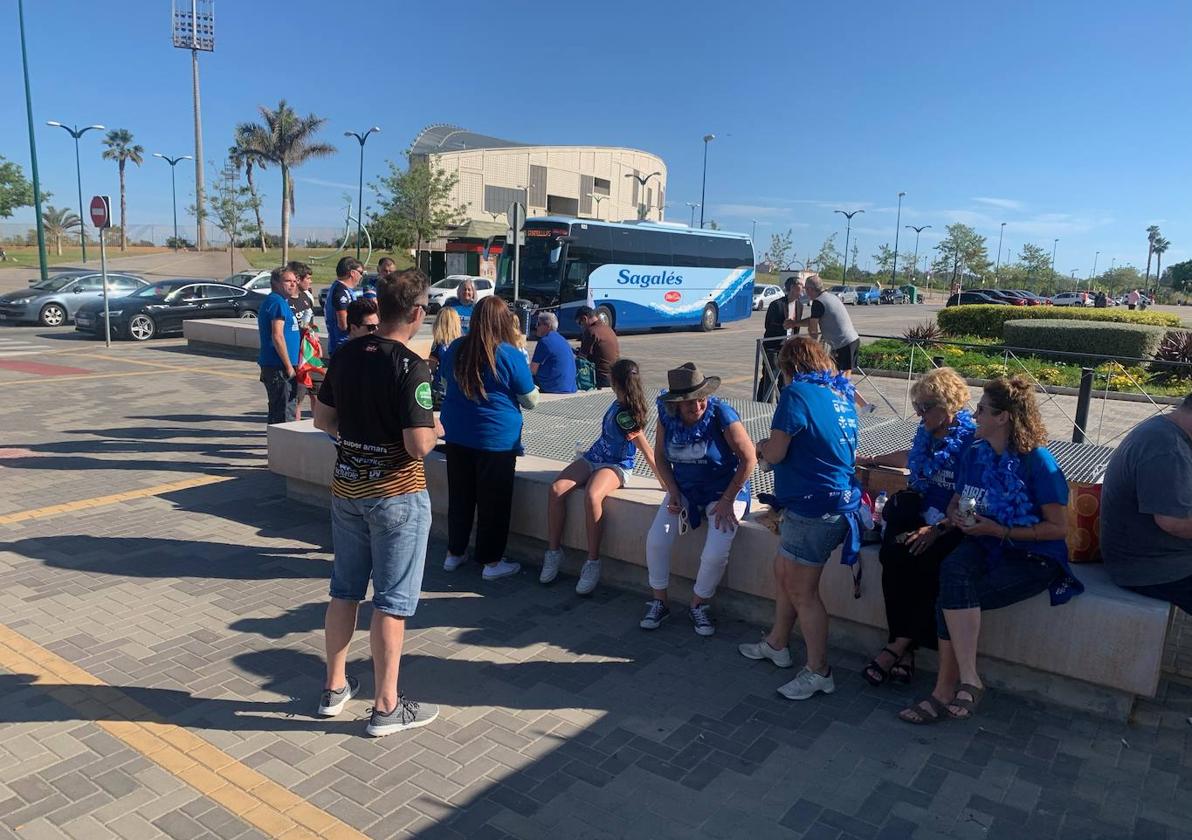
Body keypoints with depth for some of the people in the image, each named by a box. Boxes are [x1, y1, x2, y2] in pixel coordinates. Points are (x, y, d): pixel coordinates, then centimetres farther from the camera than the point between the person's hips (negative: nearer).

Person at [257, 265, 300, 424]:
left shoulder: (279, 301, 19)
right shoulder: (277, 302, -13)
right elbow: (277, 336, -20)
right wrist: (289, 366, -18)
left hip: (273, 365, 11)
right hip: (278, 367, -11)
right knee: (284, 413, -7)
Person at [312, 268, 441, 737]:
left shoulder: (345, 355, 2)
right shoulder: (410, 367, -19)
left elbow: (323, 420, 10)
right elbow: (418, 446, -23)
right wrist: (435, 431, -2)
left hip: (346, 486, 7)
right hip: (395, 493, -7)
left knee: (344, 590, 18)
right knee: (392, 601, 4)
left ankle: (335, 687, 31)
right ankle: (386, 707, 14)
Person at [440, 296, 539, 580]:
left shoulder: (456, 349, 0)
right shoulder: (510, 355, -15)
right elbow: (531, 400, -5)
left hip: (457, 435, 5)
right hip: (496, 438, -5)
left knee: (459, 496, 17)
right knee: (494, 501, 7)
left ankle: (454, 553, 29)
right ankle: (491, 562, 16)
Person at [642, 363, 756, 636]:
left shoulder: (722, 415, -22)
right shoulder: (667, 416, -9)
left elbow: (749, 458, -17)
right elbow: (660, 456, 5)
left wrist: (727, 500, -15)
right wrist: (673, 493, -7)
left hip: (724, 490, -4)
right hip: (684, 488, 4)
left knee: (716, 554, -22)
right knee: (656, 540, -15)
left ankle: (698, 605, 7)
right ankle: (659, 602, 7)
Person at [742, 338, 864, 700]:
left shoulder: (797, 393, -15)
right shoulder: (842, 395, 11)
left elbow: (774, 453, -17)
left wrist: (762, 447, 6)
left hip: (813, 508, -9)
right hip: (839, 501, 10)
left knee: (801, 590, 1)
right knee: (783, 571, 21)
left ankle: (819, 672, 13)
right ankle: (777, 643, 36)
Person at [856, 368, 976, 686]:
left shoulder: (972, 439, -10)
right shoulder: (926, 432, 11)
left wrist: (938, 529, -25)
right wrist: (870, 461, 44)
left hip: (953, 525, -5)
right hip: (919, 513, 6)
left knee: (921, 562, -33)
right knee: (893, 555, -26)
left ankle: (897, 646, -18)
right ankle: (904, 649, -21)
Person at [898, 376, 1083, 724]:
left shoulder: (1038, 462, -11)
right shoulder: (974, 455, 8)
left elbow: (1058, 528, -11)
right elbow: (955, 503, 20)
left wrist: (999, 530, -16)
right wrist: (957, 516, -5)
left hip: (1033, 558, -5)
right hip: (983, 547, 5)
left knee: (951, 598, -28)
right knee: (952, 570, -31)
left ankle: (946, 689, -14)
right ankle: (968, 679, -26)